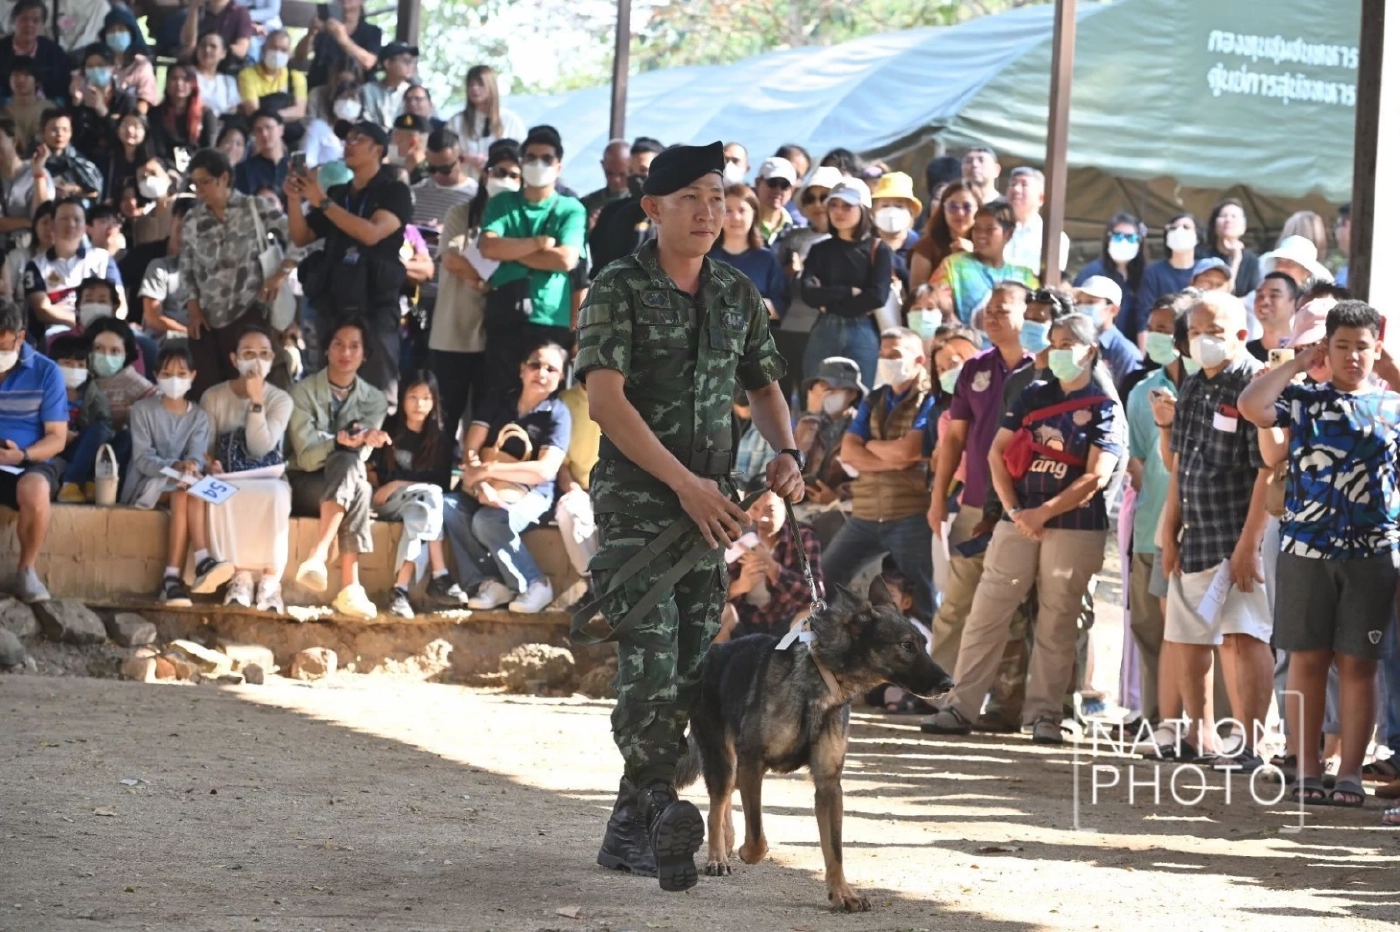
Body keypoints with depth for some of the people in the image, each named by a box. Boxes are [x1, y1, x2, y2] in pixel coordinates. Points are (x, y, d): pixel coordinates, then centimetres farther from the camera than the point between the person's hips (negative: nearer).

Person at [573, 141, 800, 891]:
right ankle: (661, 810, -16)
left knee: (690, 674, 5)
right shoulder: (619, 289, -6)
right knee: (652, 663, -17)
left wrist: (785, 451, 2)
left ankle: (630, 831, 14)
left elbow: (764, 385, 23)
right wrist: (684, 481, -21)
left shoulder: (737, 296, 11)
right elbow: (605, 398, -16)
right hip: (635, 500, -6)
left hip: (708, 505, 6)